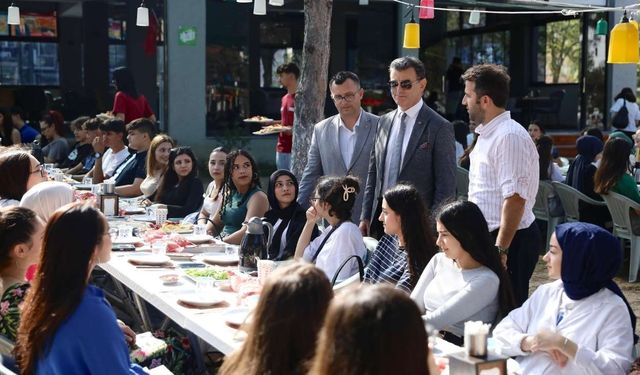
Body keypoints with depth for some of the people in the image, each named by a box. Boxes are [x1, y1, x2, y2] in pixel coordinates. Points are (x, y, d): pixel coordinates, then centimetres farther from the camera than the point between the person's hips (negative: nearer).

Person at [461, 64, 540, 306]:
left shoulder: (509, 137, -17)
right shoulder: (486, 134, 14)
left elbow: (515, 198, -24)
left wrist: (500, 250, -25)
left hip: (510, 240, -10)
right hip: (488, 236, 10)